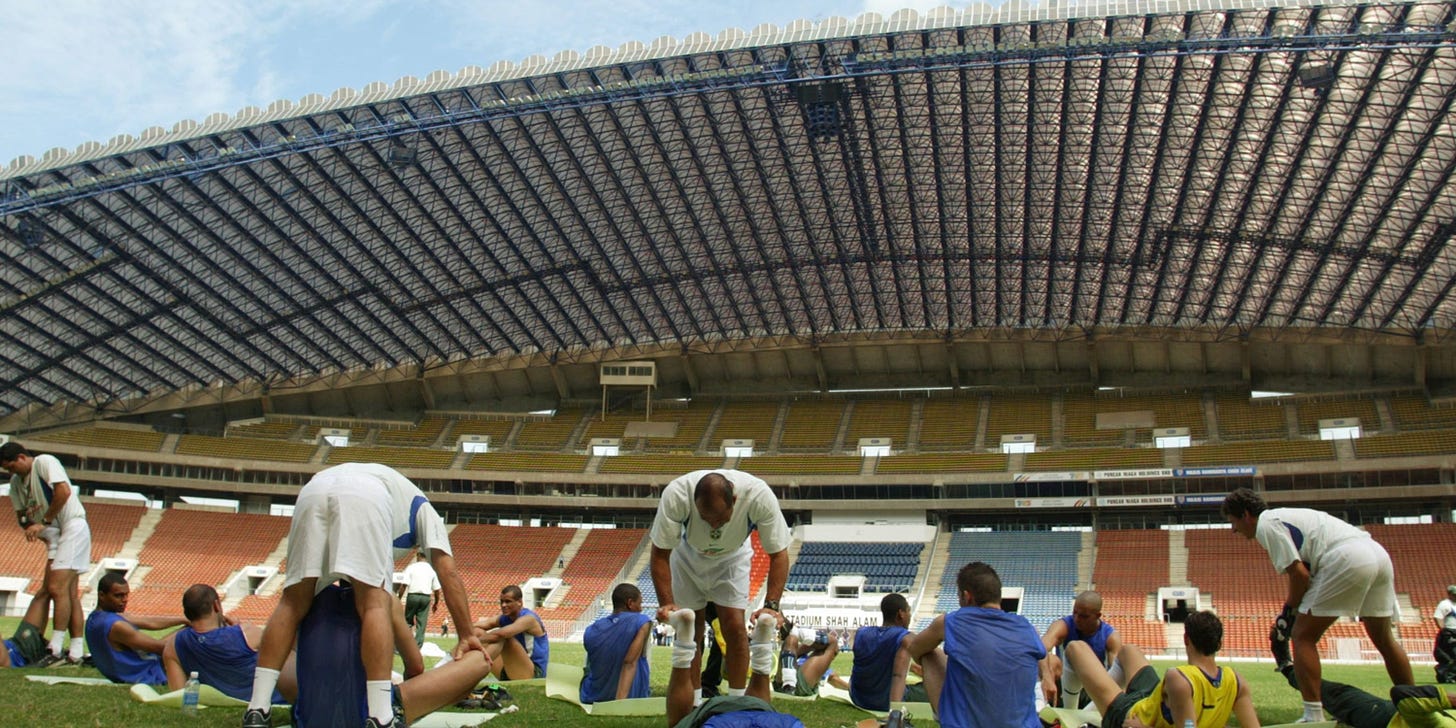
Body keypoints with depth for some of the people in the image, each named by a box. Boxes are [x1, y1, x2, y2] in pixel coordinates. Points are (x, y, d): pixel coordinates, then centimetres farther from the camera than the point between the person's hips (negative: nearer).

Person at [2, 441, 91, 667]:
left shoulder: (44, 462, -8)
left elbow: (64, 491, -21)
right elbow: (21, 514, 17)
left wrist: (44, 522, -15)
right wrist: (30, 525, -6)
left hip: (72, 528, -9)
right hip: (53, 536, 9)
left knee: (57, 589, -14)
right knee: (70, 593, 6)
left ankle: (56, 650, -14)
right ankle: (76, 653, 7)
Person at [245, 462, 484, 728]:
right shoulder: (423, 510, 34)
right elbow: (449, 573, 20)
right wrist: (466, 635, 19)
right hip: (366, 495, -4)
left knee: (293, 602, 9)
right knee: (375, 603, -6)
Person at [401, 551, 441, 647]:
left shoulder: (411, 567, 2)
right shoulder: (431, 570, 10)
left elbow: (405, 585, -9)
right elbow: (437, 589, 8)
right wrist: (436, 603, 18)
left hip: (412, 596, -2)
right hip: (426, 597, 2)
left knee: (407, 621, 8)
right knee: (421, 624, 4)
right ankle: (417, 648, -1)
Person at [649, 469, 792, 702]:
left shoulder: (759, 495, -38)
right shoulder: (676, 495, -39)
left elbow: (778, 554, -27)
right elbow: (660, 553, -27)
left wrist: (772, 605, -37)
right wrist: (667, 604, -37)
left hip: (732, 557, 0)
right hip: (688, 555, 0)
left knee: (735, 628, -9)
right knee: (689, 631, -2)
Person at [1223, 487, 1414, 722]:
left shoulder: (1265, 524, 1)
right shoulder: (1284, 516, 29)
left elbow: (1299, 574, -6)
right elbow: (1309, 571, 27)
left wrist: (1289, 612, 7)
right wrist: (1291, 609, 25)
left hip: (1347, 559, -10)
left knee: (1302, 636, 0)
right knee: (1384, 639, 24)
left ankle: (1313, 716, -5)